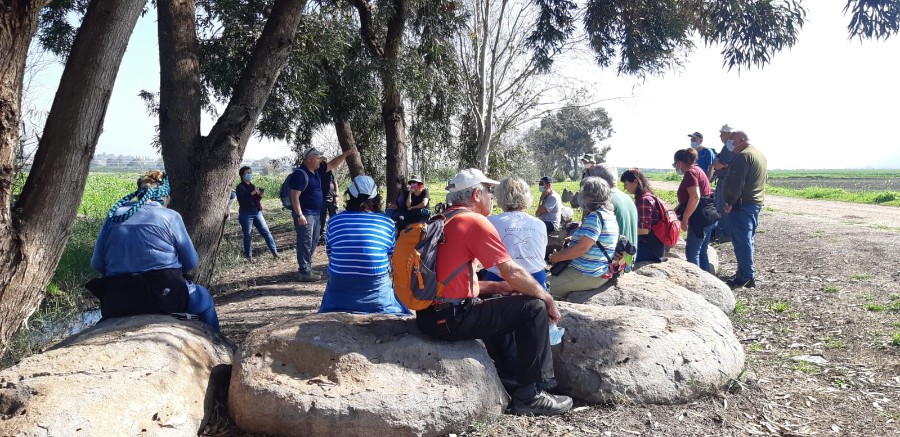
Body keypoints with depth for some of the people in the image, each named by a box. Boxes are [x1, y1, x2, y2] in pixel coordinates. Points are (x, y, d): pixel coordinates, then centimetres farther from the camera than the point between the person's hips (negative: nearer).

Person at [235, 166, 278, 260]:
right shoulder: (240, 187, -3)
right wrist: (252, 193, -22)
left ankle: (274, 252, 1)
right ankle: (248, 255, 12)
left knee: (266, 232, 0)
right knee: (247, 235, 2)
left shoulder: (252, 186, 16)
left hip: (257, 212, 6)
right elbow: (242, 201, -16)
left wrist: (259, 194, -2)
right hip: (246, 214, -6)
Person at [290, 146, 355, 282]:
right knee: (305, 243, -7)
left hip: (316, 214, 10)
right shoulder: (300, 174, -17)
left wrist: (346, 154, 11)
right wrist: (299, 215, -26)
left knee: (313, 243, 16)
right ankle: (305, 273, -4)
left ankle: (307, 268, 27)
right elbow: (295, 196, -21)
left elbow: (332, 164, 21)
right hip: (305, 215, -10)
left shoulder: (317, 171, 10)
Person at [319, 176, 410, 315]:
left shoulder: (335, 221, 2)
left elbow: (329, 254, 10)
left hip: (340, 287, 1)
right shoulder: (387, 223, 0)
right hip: (376, 287, -1)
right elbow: (392, 257, 6)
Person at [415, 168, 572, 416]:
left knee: (502, 302, 29)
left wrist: (499, 287, 13)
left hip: (428, 315, 9)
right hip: (451, 320, -9)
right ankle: (530, 395, 3)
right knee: (533, 308, -2)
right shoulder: (475, 221, -11)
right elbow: (513, 273, -12)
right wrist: (548, 299, 3)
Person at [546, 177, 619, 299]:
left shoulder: (595, 217, -18)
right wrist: (572, 241, 16)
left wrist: (556, 257, -12)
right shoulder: (608, 214, 13)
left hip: (587, 275, -11)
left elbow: (582, 247, -24)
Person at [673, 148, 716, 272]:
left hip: (700, 219, -10)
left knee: (692, 252, -4)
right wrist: (675, 210, 25)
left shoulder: (690, 173, -14)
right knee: (702, 252, 14)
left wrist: (685, 218, -21)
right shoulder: (696, 169, 17)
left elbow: (695, 197, -25)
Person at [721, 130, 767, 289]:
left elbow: (736, 182, -21)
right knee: (748, 239, 15)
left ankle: (747, 276, -6)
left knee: (741, 240, -7)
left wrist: (730, 202, -14)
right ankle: (745, 271, 21)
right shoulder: (760, 154, 16)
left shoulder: (743, 156, -15)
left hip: (743, 204, -10)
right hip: (757, 202, 10)